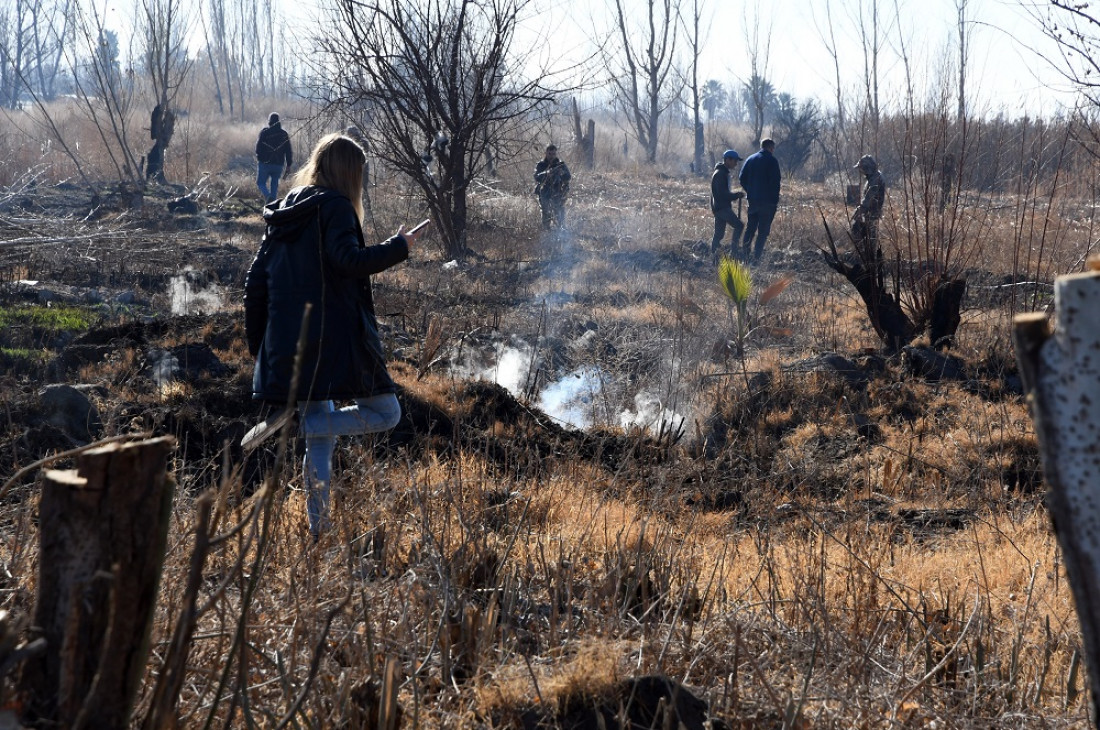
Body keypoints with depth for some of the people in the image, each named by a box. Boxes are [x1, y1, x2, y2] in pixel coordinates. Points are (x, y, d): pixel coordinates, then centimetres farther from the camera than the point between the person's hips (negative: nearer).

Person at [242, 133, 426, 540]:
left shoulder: (283, 214, 17)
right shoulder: (334, 207, -6)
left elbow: (255, 283, 17)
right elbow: (348, 260, -23)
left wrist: (258, 345, 21)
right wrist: (399, 247, -9)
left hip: (288, 347, 8)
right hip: (335, 339, -8)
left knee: (319, 438, 15)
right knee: (385, 413, 2)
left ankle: (318, 529, 12)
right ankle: (293, 421, -15)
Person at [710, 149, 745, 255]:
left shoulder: (724, 173, 18)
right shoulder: (720, 174, -14)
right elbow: (722, 194, -21)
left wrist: (735, 195, 12)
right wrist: (736, 195, -13)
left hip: (722, 208, 10)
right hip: (721, 208, -10)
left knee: (719, 234, 10)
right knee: (739, 225, -12)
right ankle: (733, 251, -14)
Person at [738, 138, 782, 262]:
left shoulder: (750, 159, 9)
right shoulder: (772, 161, -8)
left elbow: (742, 178, 8)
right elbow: (775, 182, -13)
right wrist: (776, 200, -7)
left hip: (752, 199, 5)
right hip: (768, 201, -5)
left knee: (750, 227, 15)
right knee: (763, 230, 0)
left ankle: (744, 254, 6)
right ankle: (756, 256, -5)